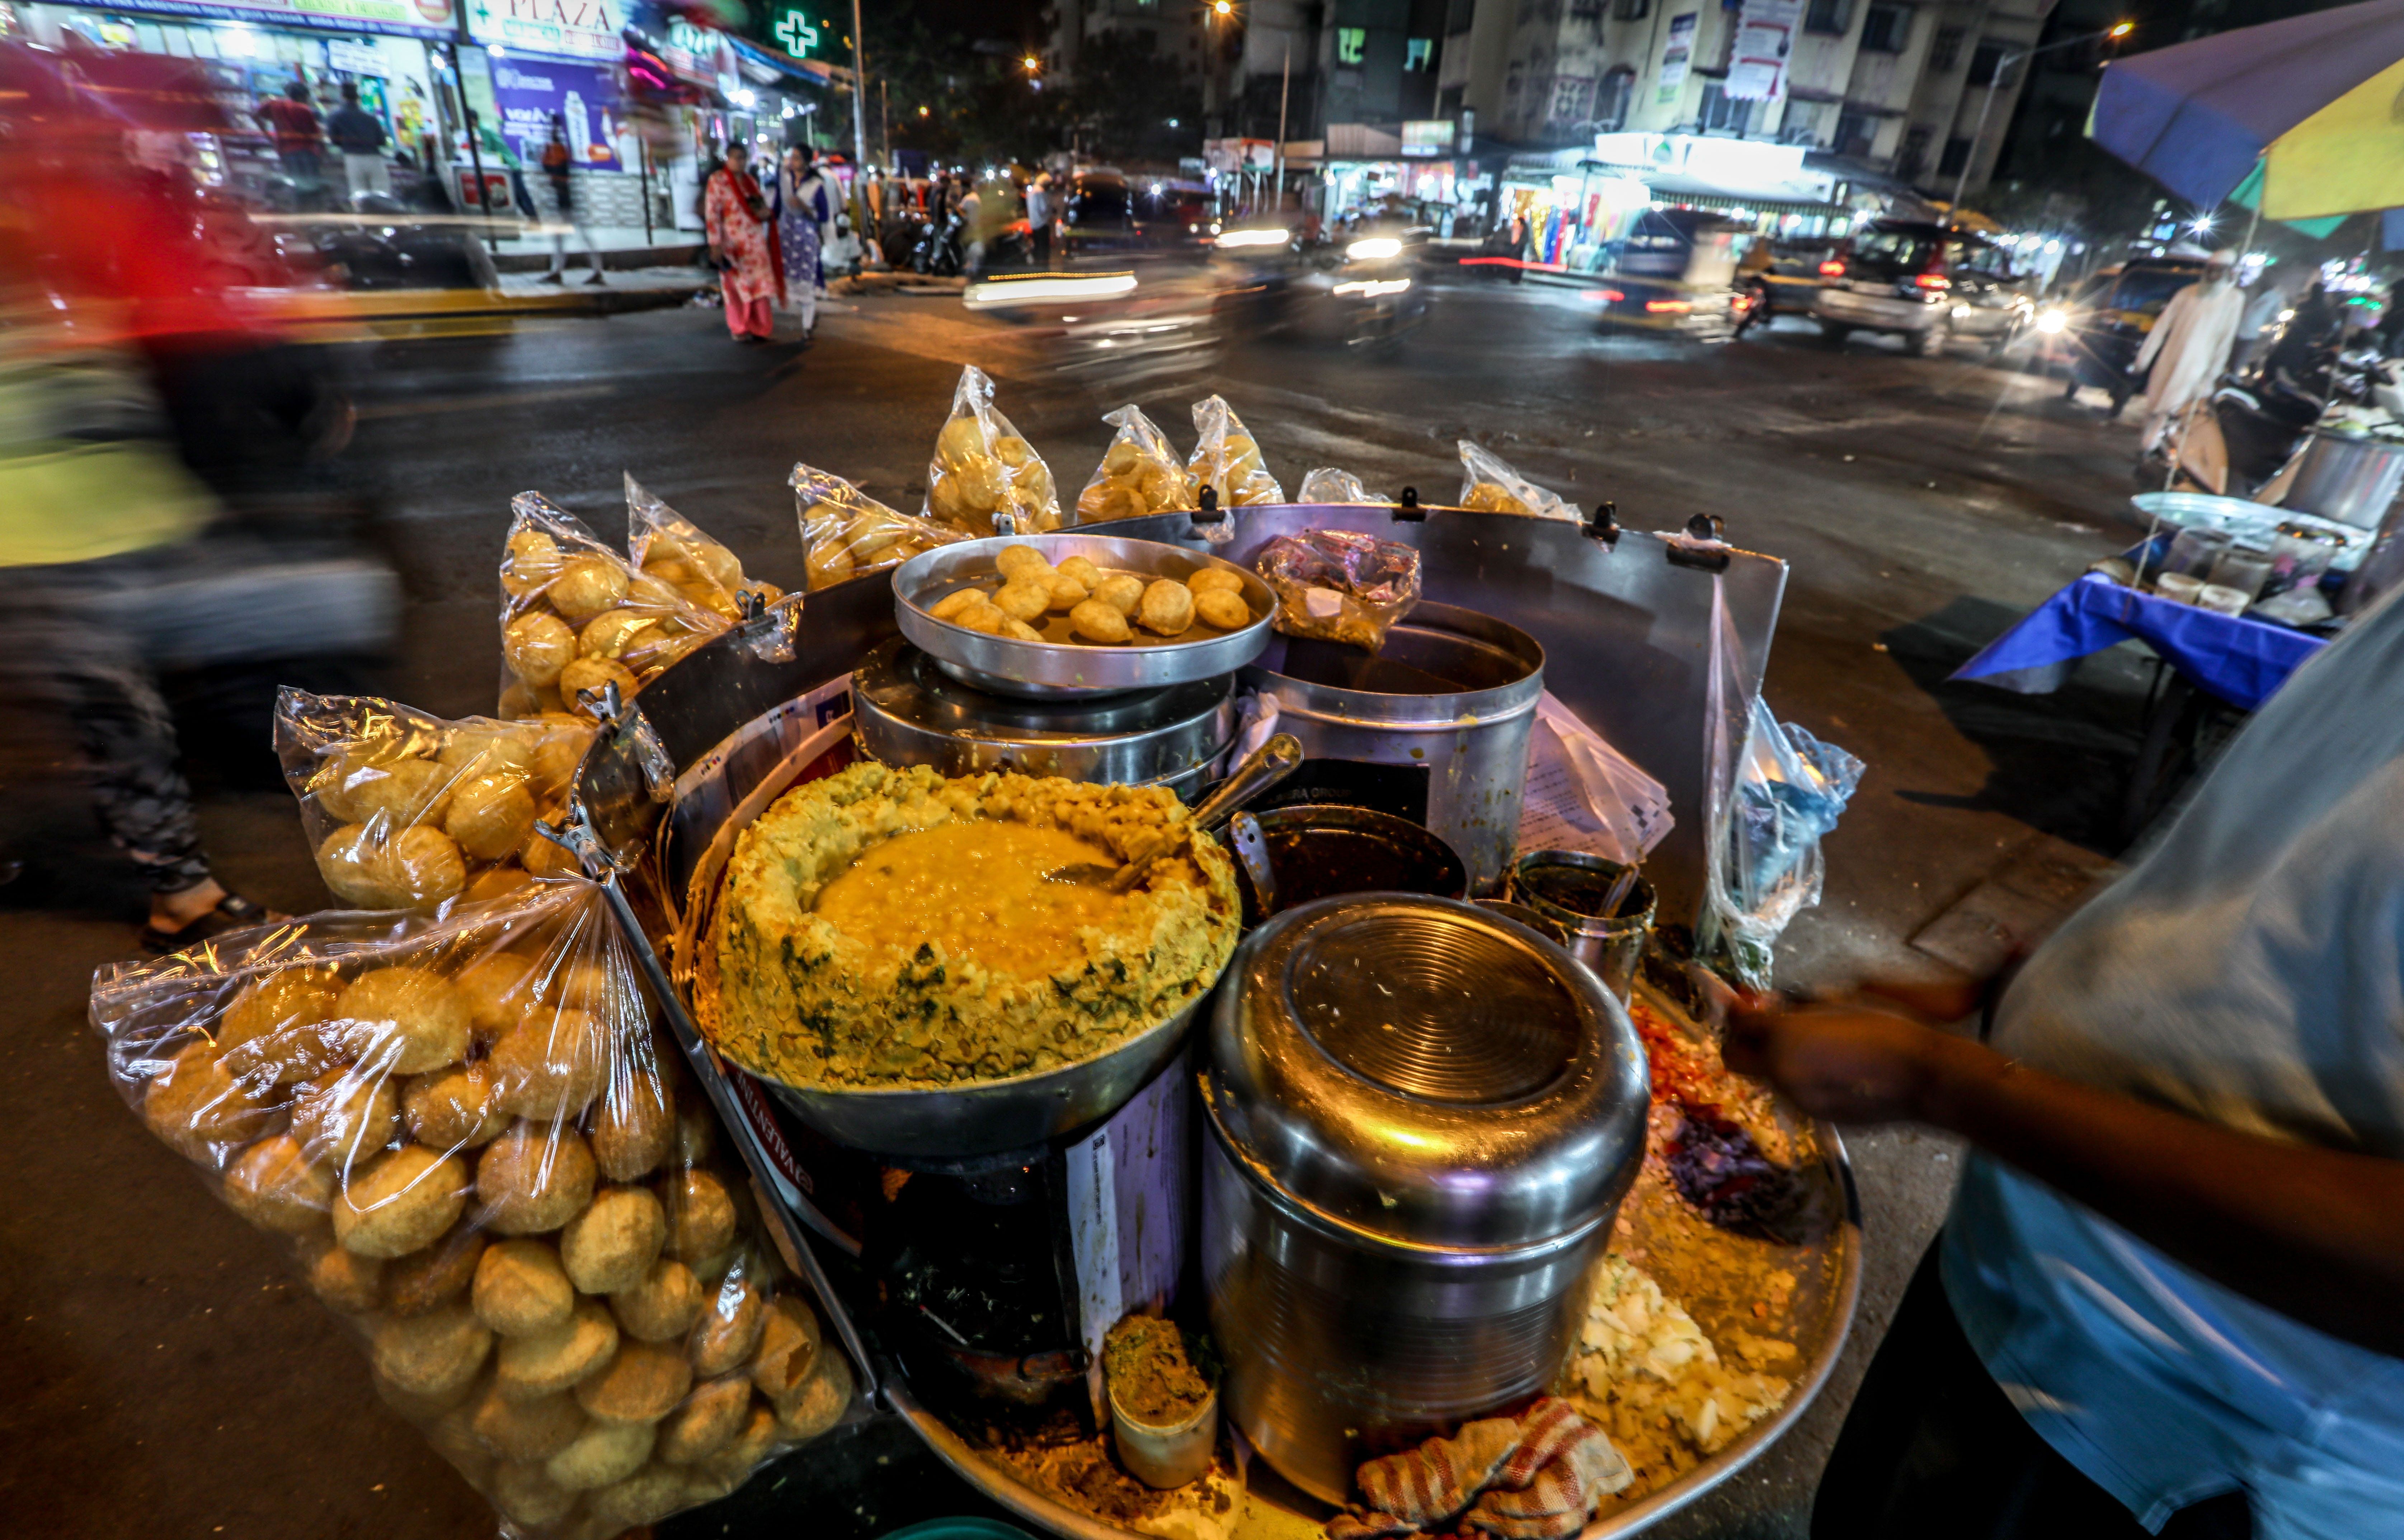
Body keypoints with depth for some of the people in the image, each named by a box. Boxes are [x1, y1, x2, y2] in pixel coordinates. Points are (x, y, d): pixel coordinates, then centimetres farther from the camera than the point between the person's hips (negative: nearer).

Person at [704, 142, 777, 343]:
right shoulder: (717, 180, -5)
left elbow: (763, 205, 23)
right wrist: (715, 244, -18)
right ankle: (740, 330, 12)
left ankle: (759, 328, 11)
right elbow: (712, 213, -10)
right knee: (738, 285, 2)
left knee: (760, 283, 1)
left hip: (756, 241, 5)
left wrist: (764, 212, -3)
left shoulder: (751, 181, 12)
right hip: (733, 242, -5)